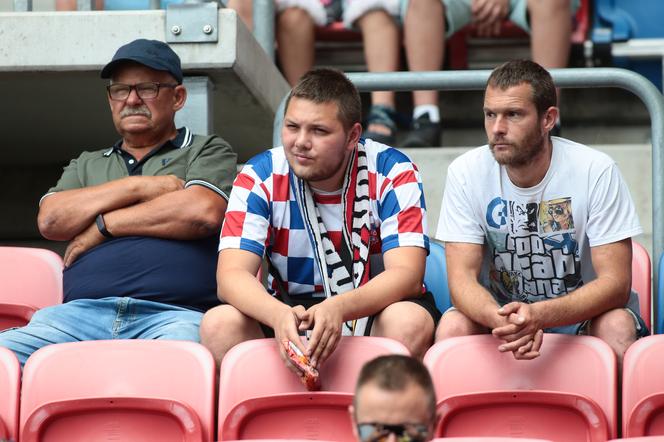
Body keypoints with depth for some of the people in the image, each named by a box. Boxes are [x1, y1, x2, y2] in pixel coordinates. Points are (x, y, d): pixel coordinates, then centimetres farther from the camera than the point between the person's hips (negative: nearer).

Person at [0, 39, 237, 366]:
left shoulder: (208, 152, 21)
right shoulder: (85, 165, 33)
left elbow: (203, 212, -2)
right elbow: (51, 220, 12)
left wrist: (104, 224, 6)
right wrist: (139, 187, 5)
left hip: (174, 313, -4)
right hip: (82, 312, 4)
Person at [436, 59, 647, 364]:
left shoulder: (596, 171, -15)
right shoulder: (466, 173, -10)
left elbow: (616, 282, -18)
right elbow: (462, 278, -13)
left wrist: (540, 315, -36)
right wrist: (503, 320, -38)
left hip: (583, 314, -1)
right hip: (498, 312, 1)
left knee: (618, 327, -32)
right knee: (453, 326, -28)